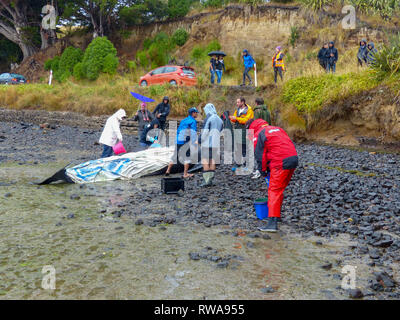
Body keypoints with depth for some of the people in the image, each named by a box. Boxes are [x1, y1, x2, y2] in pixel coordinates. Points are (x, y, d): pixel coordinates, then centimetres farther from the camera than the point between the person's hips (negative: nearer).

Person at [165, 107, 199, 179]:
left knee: (175, 156, 16)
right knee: (187, 157, 2)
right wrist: (194, 141, -25)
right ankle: (185, 174, 3)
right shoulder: (193, 121, -5)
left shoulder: (183, 120, 19)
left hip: (178, 141, 8)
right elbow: (193, 132, -18)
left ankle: (168, 171, 21)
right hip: (185, 141, -8)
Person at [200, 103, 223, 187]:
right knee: (213, 162, 11)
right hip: (216, 144, 7)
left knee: (205, 161, -3)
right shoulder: (219, 120, 13)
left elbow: (204, 132, -15)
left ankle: (206, 180, -8)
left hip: (207, 144, -7)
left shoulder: (208, 119, -10)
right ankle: (210, 179, 14)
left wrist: (200, 140, -4)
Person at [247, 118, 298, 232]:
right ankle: (276, 213, 36)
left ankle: (272, 223, -11)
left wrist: (263, 170, 14)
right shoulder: (277, 129, 24)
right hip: (293, 159, 9)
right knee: (280, 189, 22)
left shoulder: (258, 135, -1)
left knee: (274, 191, -6)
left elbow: (260, 155, -2)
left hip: (280, 164, -8)